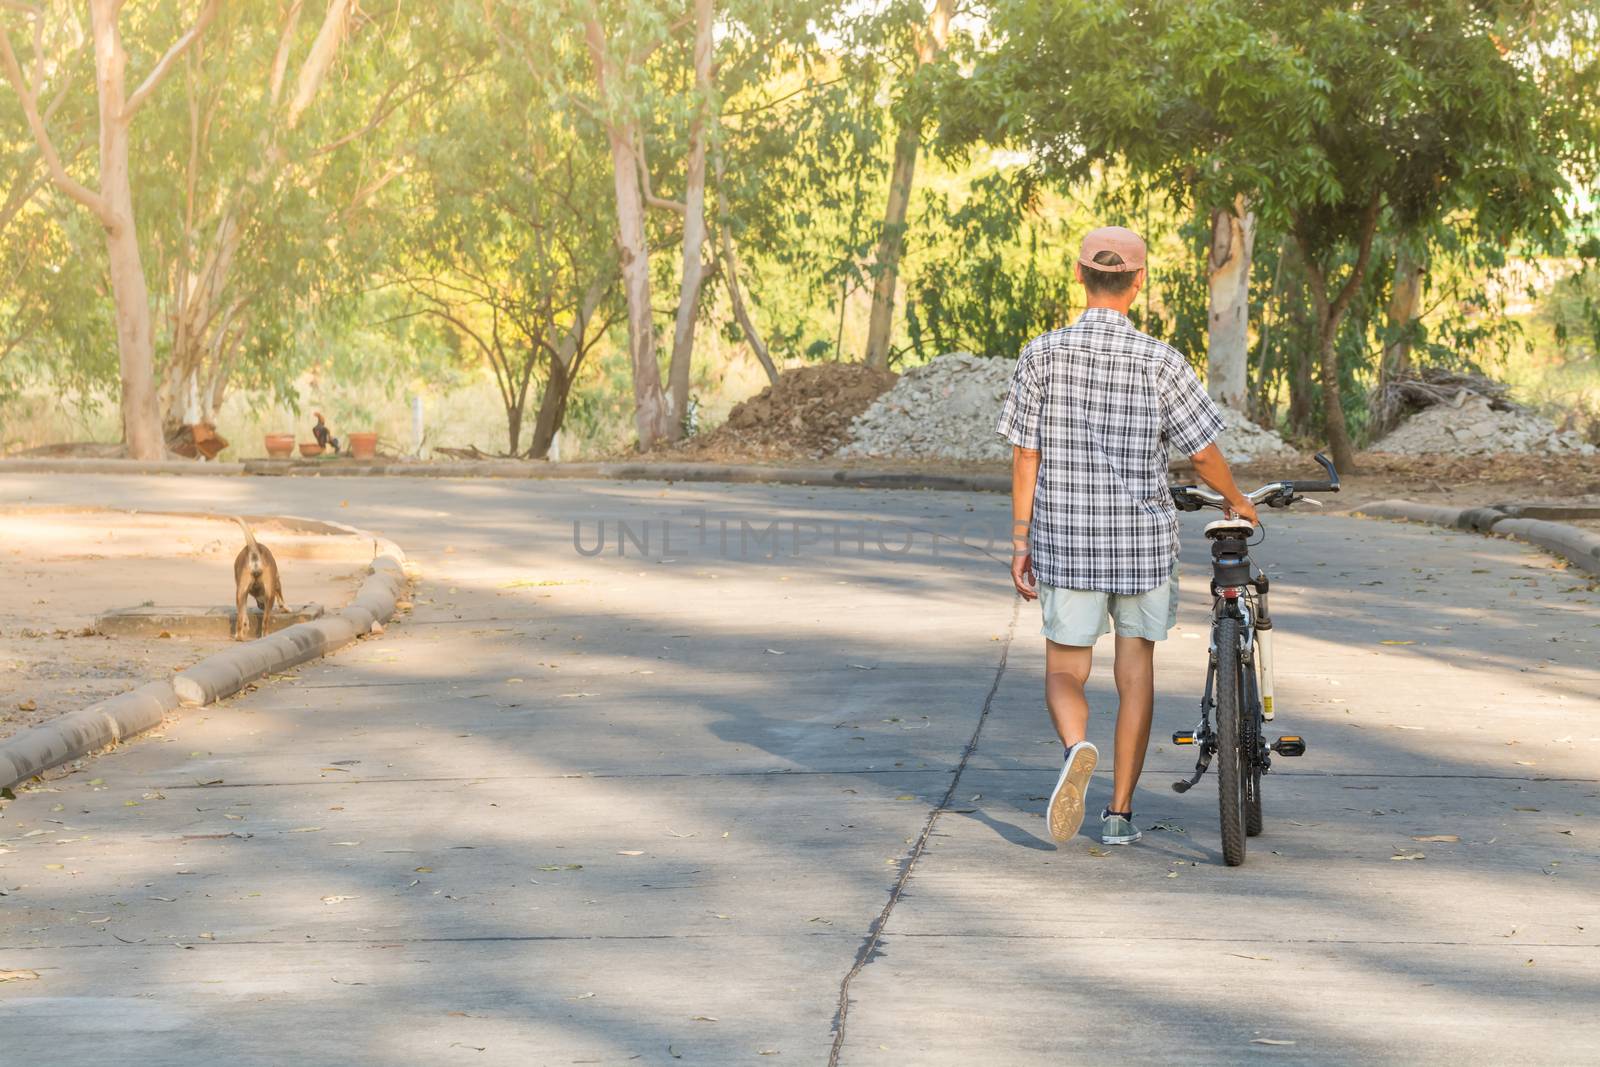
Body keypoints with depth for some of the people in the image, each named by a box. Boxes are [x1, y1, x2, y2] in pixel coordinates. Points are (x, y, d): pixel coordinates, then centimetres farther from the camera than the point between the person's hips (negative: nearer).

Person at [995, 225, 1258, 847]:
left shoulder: (1042, 354, -5)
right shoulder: (1160, 363, -8)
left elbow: (1025, 456, -3)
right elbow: (1203, 452, -3)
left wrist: (1020, 542, 4)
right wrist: (1236, 502, 17)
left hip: (1064, 539, 0)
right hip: (1143, 538, 0)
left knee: (1065, 670, 11)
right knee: (1135, 671, 12)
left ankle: (1076, 749, -21)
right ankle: (1120, 813, 15)